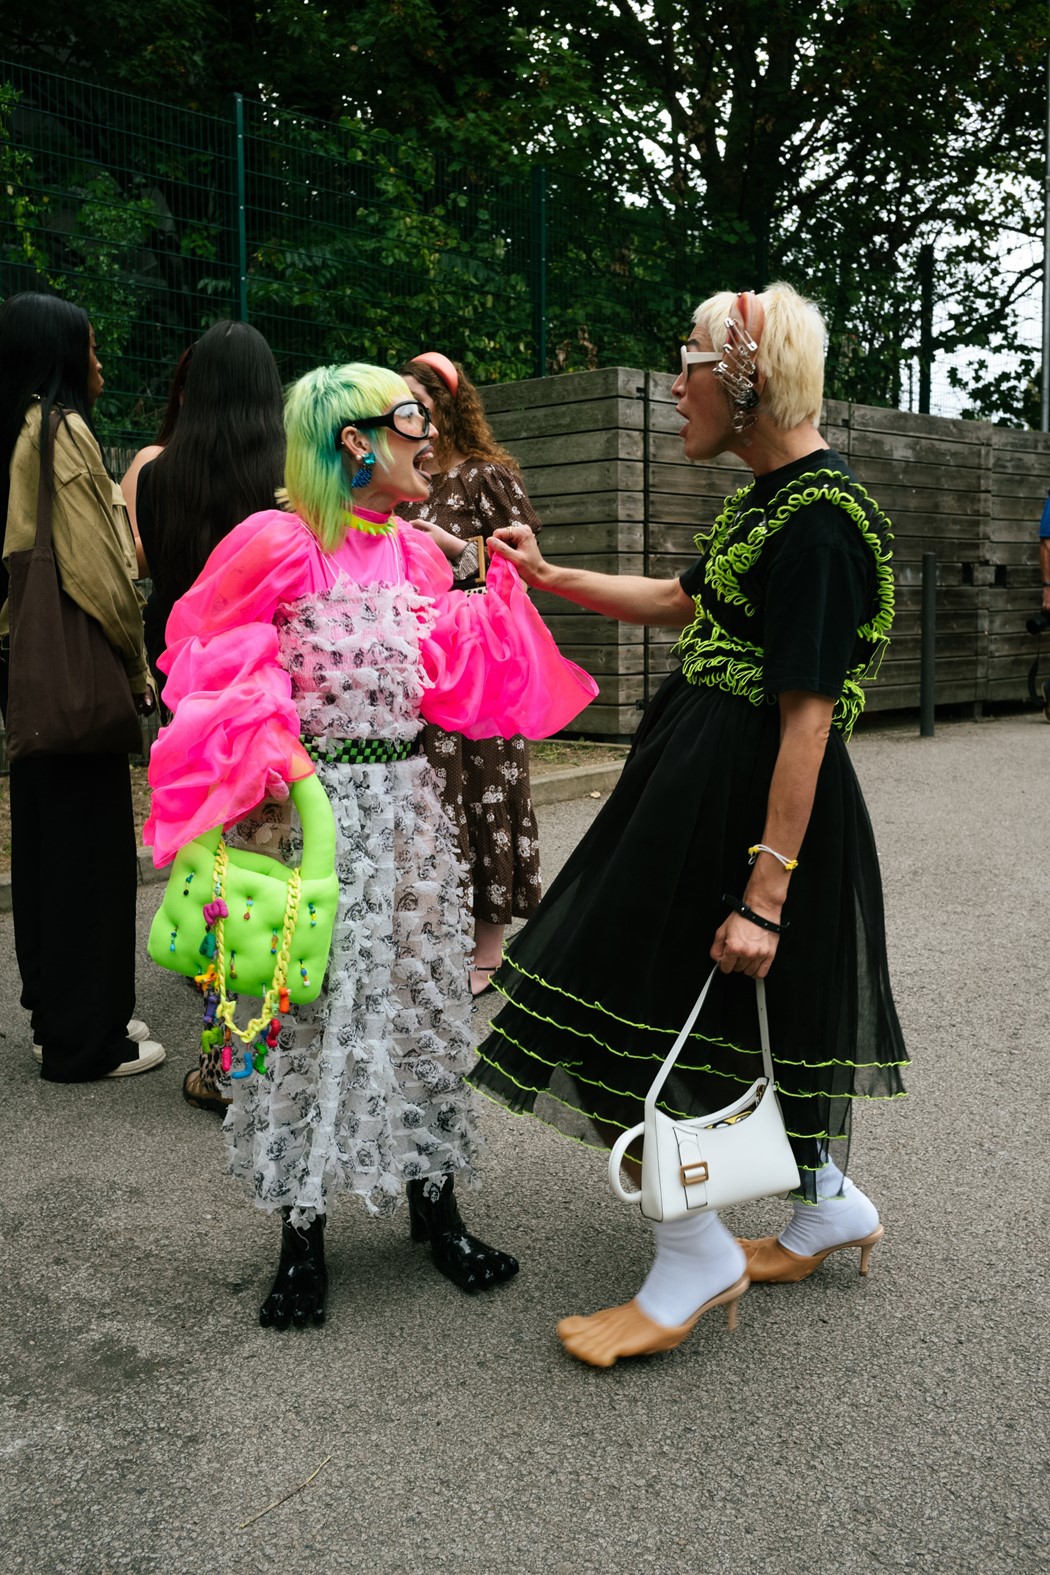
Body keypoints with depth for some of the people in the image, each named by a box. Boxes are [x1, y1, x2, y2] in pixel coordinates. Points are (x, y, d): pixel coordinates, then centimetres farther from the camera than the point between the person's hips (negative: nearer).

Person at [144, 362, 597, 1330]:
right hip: (313, 809, -6)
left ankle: (433, 1204, 27)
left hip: (409, 806, 6)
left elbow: (449, 676, 11)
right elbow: (224, 669, -6)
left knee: (423, 996, 11)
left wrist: (506, 586, 8)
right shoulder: (278, 546, -9)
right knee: (313, 1005, 2)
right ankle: (302, 1234, 18)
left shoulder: (420, 556, 10)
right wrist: (274, 747, -20)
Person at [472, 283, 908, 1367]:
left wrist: (765, 893, -26)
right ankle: (827, 1206, 36)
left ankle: (695, 1256, 12)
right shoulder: (770, 497, 10)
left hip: (745, 791, -10)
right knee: (775, 1006, 19)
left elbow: (808, 720, -25)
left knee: (651, 1004, -2)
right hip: (699, 764, 10)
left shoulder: (818, 524, -21)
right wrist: (550, 577, 24)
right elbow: (684, 602, 24)